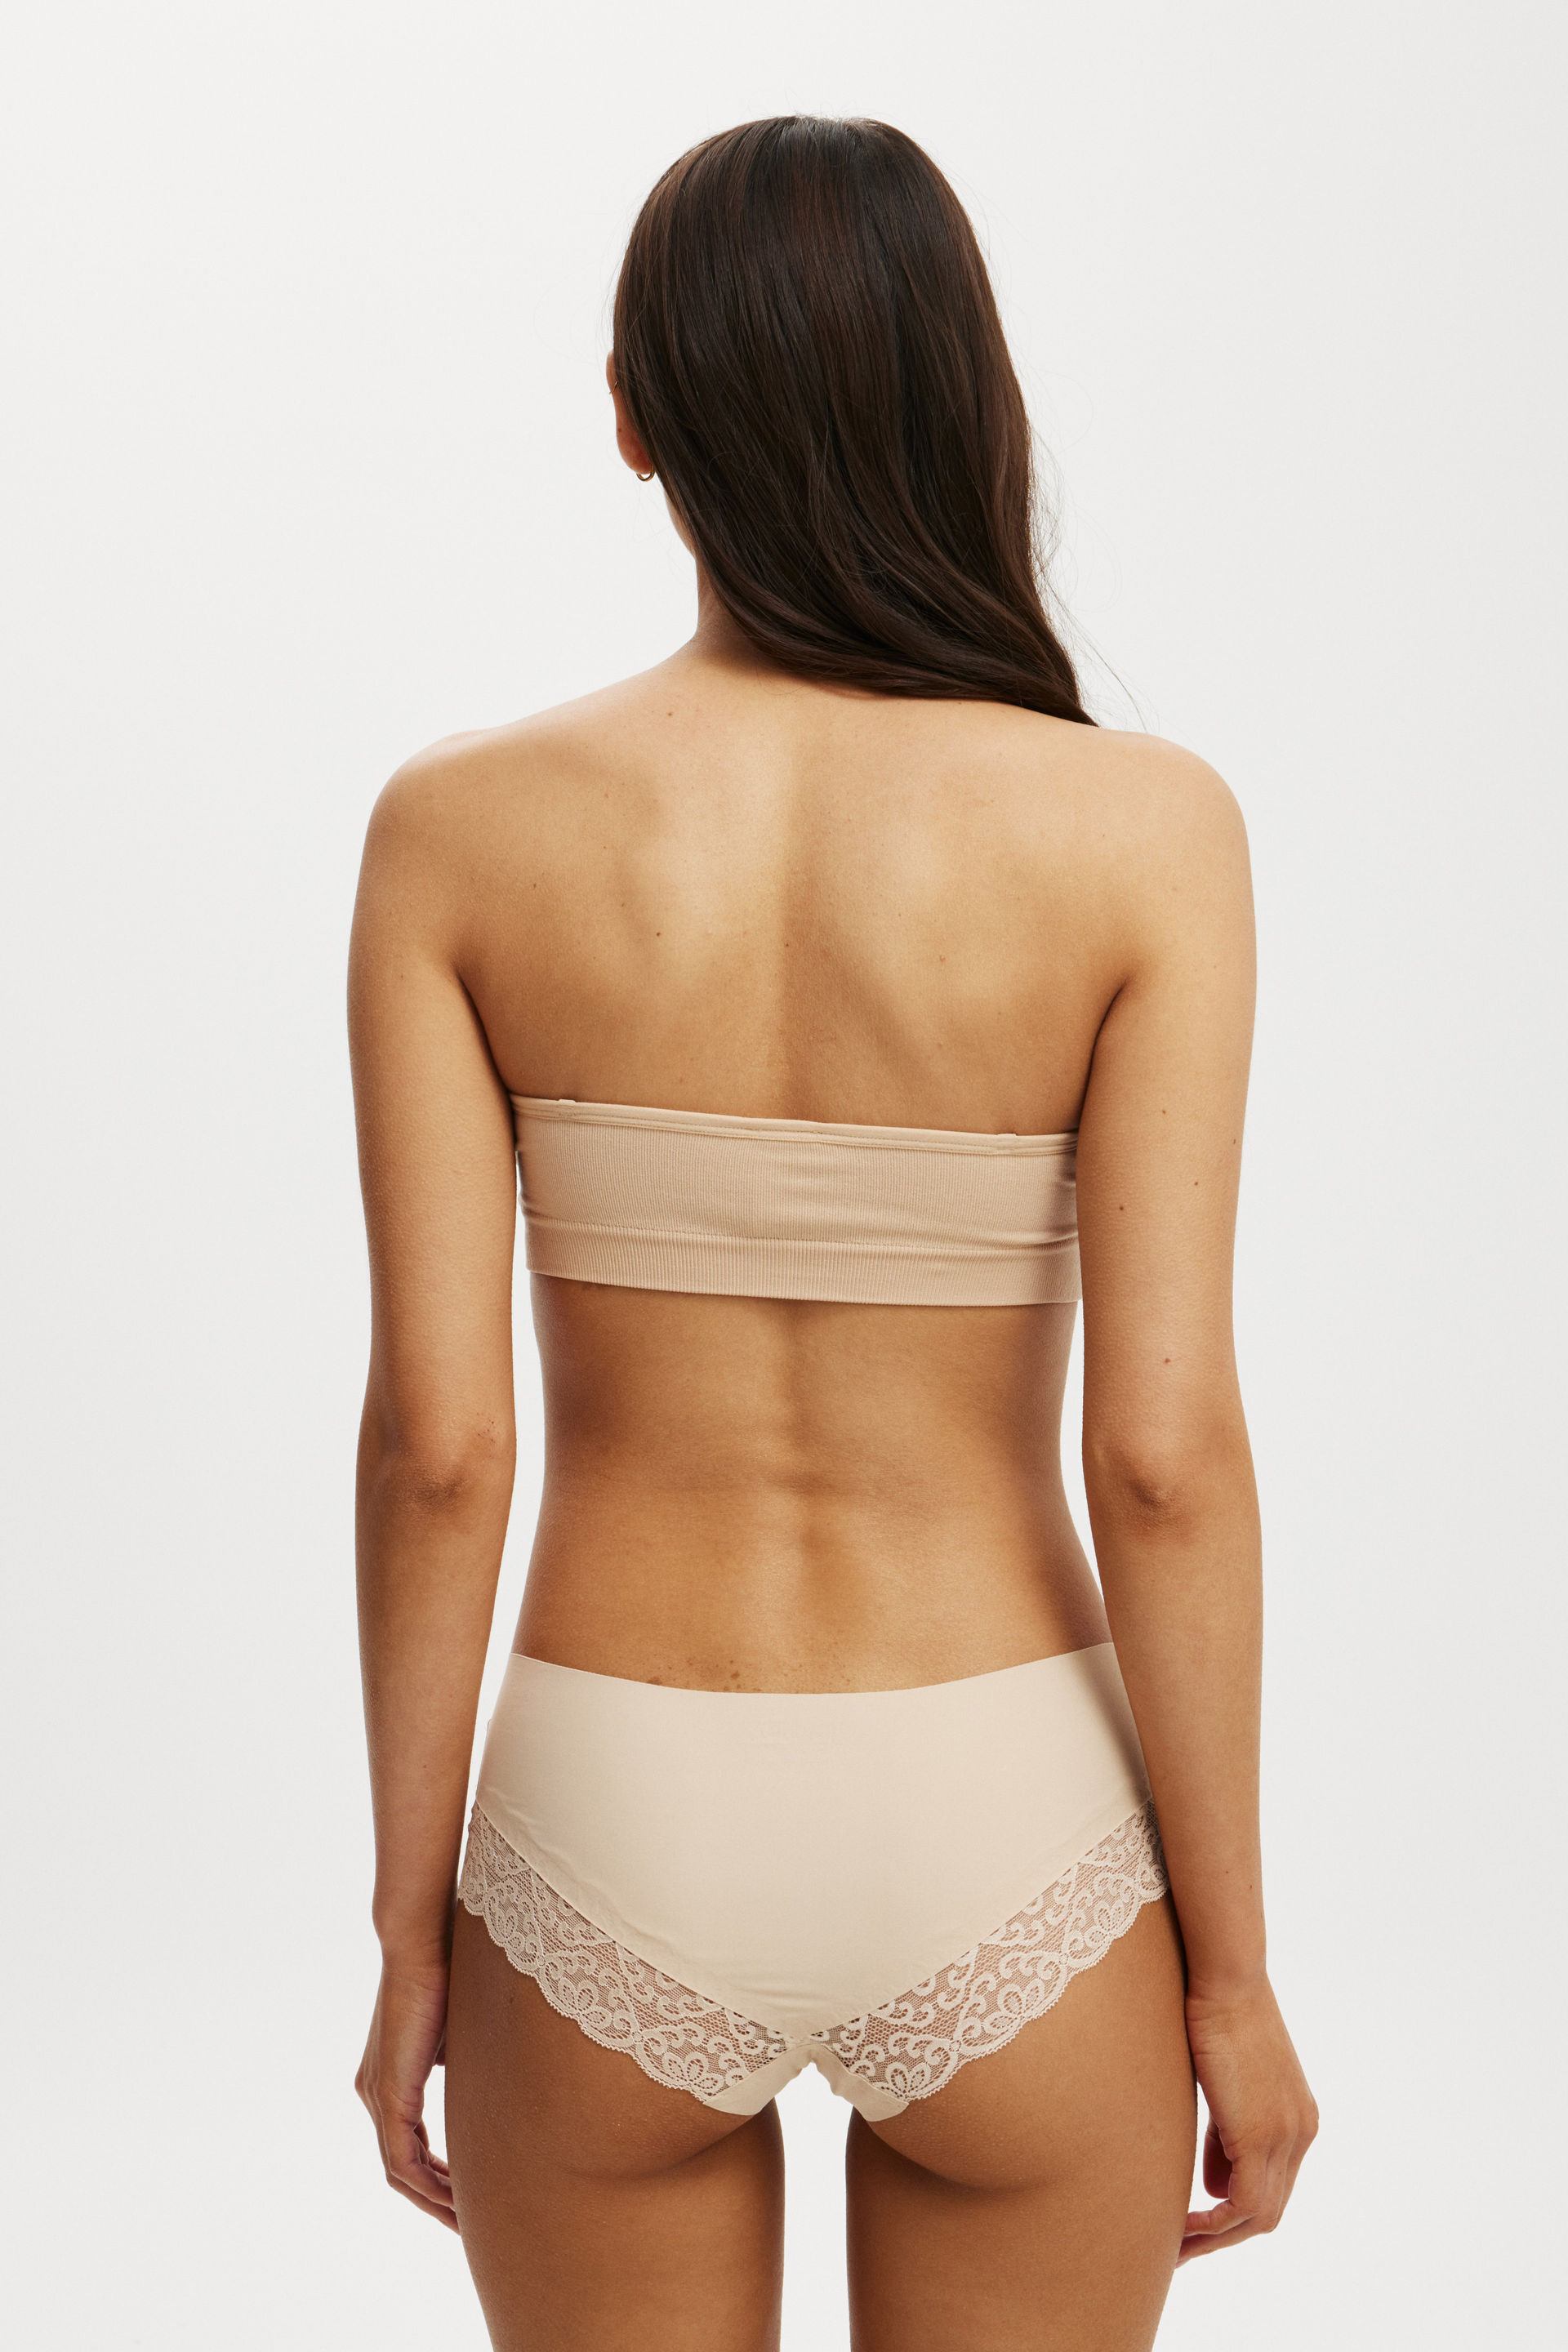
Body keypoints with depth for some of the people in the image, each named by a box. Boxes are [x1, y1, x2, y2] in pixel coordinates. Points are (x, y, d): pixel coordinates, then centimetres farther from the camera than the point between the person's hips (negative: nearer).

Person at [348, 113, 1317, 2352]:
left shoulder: (462, 827, -8)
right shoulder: (1140, 826, -11)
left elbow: (435, 1440, -9)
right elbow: (1164, 1447, -13)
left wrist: (414, 1930, 4)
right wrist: (1232, 1969, -1)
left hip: (615, 1848, 1)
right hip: (1006, 1852, 0)